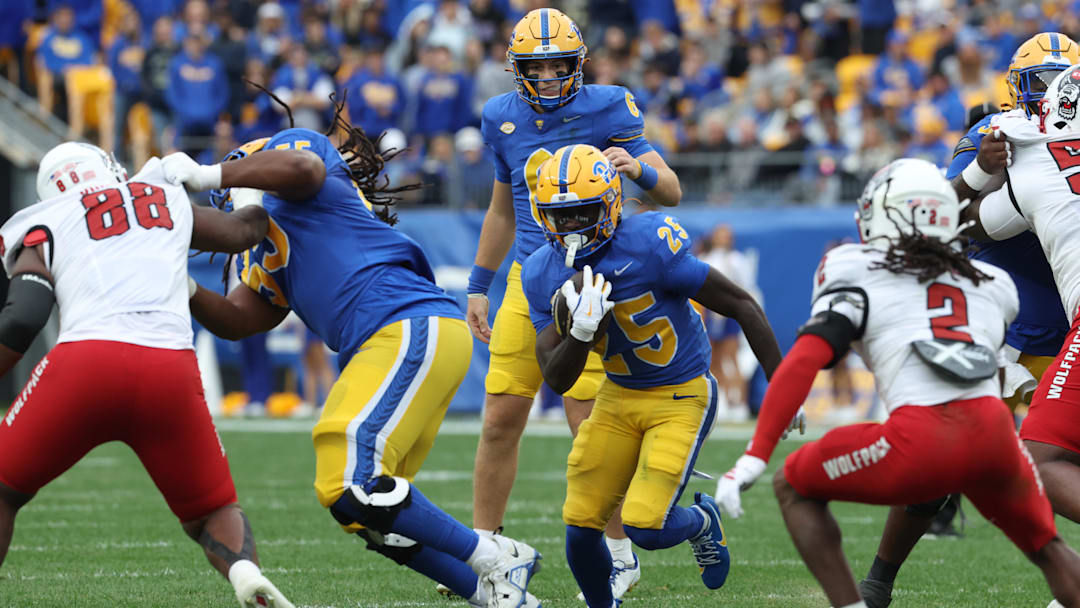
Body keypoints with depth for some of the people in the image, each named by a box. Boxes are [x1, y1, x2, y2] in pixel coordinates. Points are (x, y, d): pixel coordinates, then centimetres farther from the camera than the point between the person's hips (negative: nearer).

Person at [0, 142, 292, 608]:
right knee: (211, 512, 19)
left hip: (86, 362, -2)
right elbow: (243, 231, 44)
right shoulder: (166, 198, 28)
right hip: (170, 372, 2)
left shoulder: (43, 230, 18)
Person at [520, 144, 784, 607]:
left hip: (683, 396, -5)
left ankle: (701, 522, 19)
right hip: (618, 396, 5)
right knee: (581, 529, -2)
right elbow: (556, 379, -8)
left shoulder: (649, 246, -25)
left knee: (645, 527, -16)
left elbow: (742, 306, -16)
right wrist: (582, 330, -29)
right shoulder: (543, 274, -8)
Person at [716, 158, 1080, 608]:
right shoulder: (993, 284, 26)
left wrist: (755, 457, -4)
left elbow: (805, 360, 0)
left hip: (920, 442, -4)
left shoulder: (856, 271, 13)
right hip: (994, 435, 4)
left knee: (793, 487, 20)